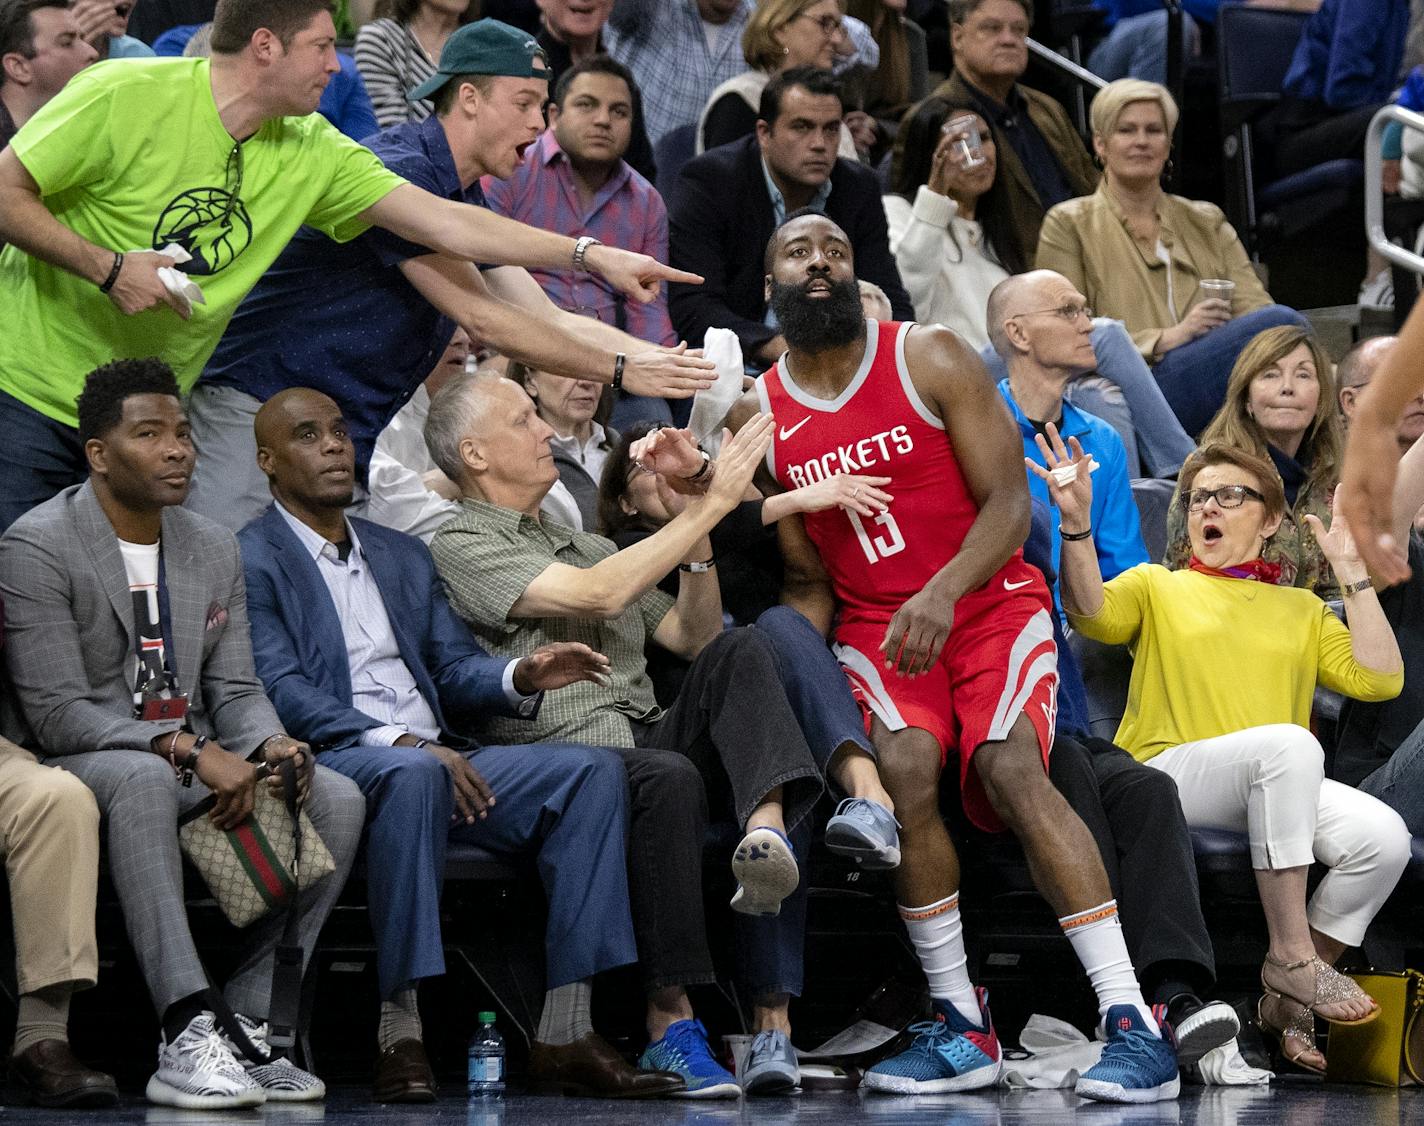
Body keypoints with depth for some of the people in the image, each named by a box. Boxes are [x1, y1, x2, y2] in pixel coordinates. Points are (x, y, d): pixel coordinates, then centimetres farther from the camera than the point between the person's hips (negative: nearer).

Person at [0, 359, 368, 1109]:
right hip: (77, 767, -7)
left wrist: (269, 745, -13)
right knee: (142, 777, -42)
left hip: (199, 763, 7)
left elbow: (235, 690, 12)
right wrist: (187, 751, -27)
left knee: (337, 799, -18)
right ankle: (187, 1036, -48)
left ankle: (249, 1021, -20)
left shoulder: (214, 549, 12)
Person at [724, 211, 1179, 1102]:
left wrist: (946, 592, -26)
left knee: (1010, 766, -27)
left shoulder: (931, 360, -4)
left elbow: (1009, 502, -9)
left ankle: (1133, 1023, -33)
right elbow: (808, 581, 12)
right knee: (906, 767, -28)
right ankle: (962, 1027, -19)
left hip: (990, 601, -2)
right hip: (876, 625, 2)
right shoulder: (759, 417, 5)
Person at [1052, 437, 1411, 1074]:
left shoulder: (1301, 609, 28)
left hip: (1278, 787, 4)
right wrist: (1077, 525, -19)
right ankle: (1291, 955, -32)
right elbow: (1091, 613, -3)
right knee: (1289, 743, -37)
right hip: (1169, 774, -4)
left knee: (1383, 835, -27)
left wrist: (1351, 573, 11)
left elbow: (1378, 680, 12)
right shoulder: (1157, 586, 21)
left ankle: (1289, 1004, -13)